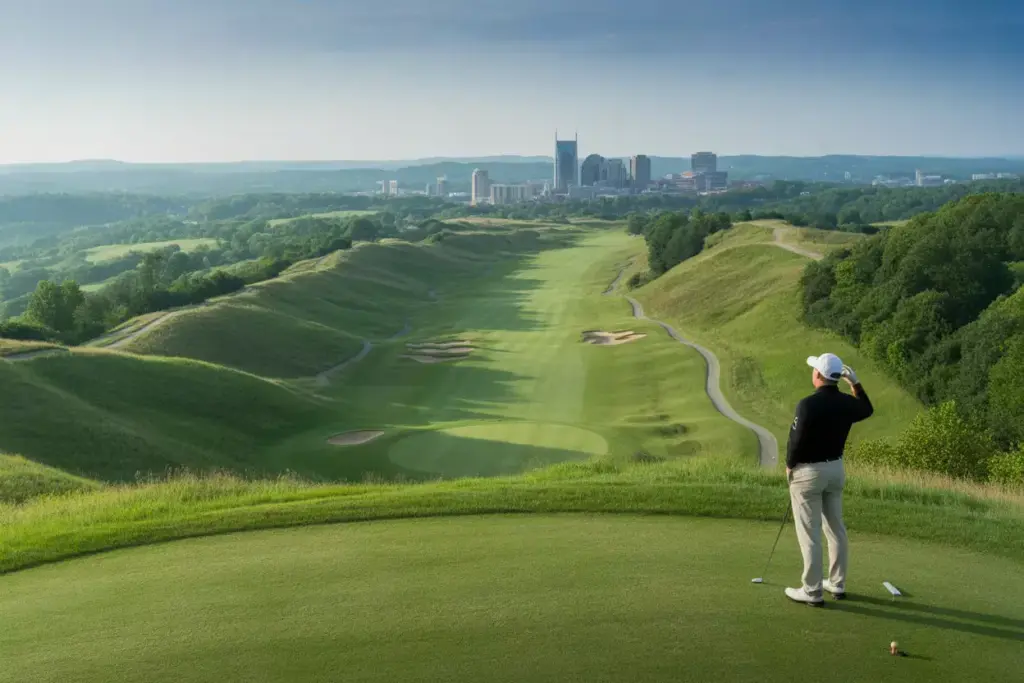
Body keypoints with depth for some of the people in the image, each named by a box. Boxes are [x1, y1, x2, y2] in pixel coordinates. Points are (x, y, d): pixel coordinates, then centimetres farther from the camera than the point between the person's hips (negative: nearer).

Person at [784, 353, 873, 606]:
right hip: (836, 469, 7)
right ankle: (837, 584, 25)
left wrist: (789, 466, -1)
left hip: (808, 471, -7)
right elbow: (868, 410, 23)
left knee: (809, 534, -1)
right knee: (836, 529, 15)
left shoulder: (808, 404, -23)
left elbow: (796, 440, -19)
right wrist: (856, 383, 17)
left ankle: (812, 591, 3)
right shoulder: (846, 403, -1)